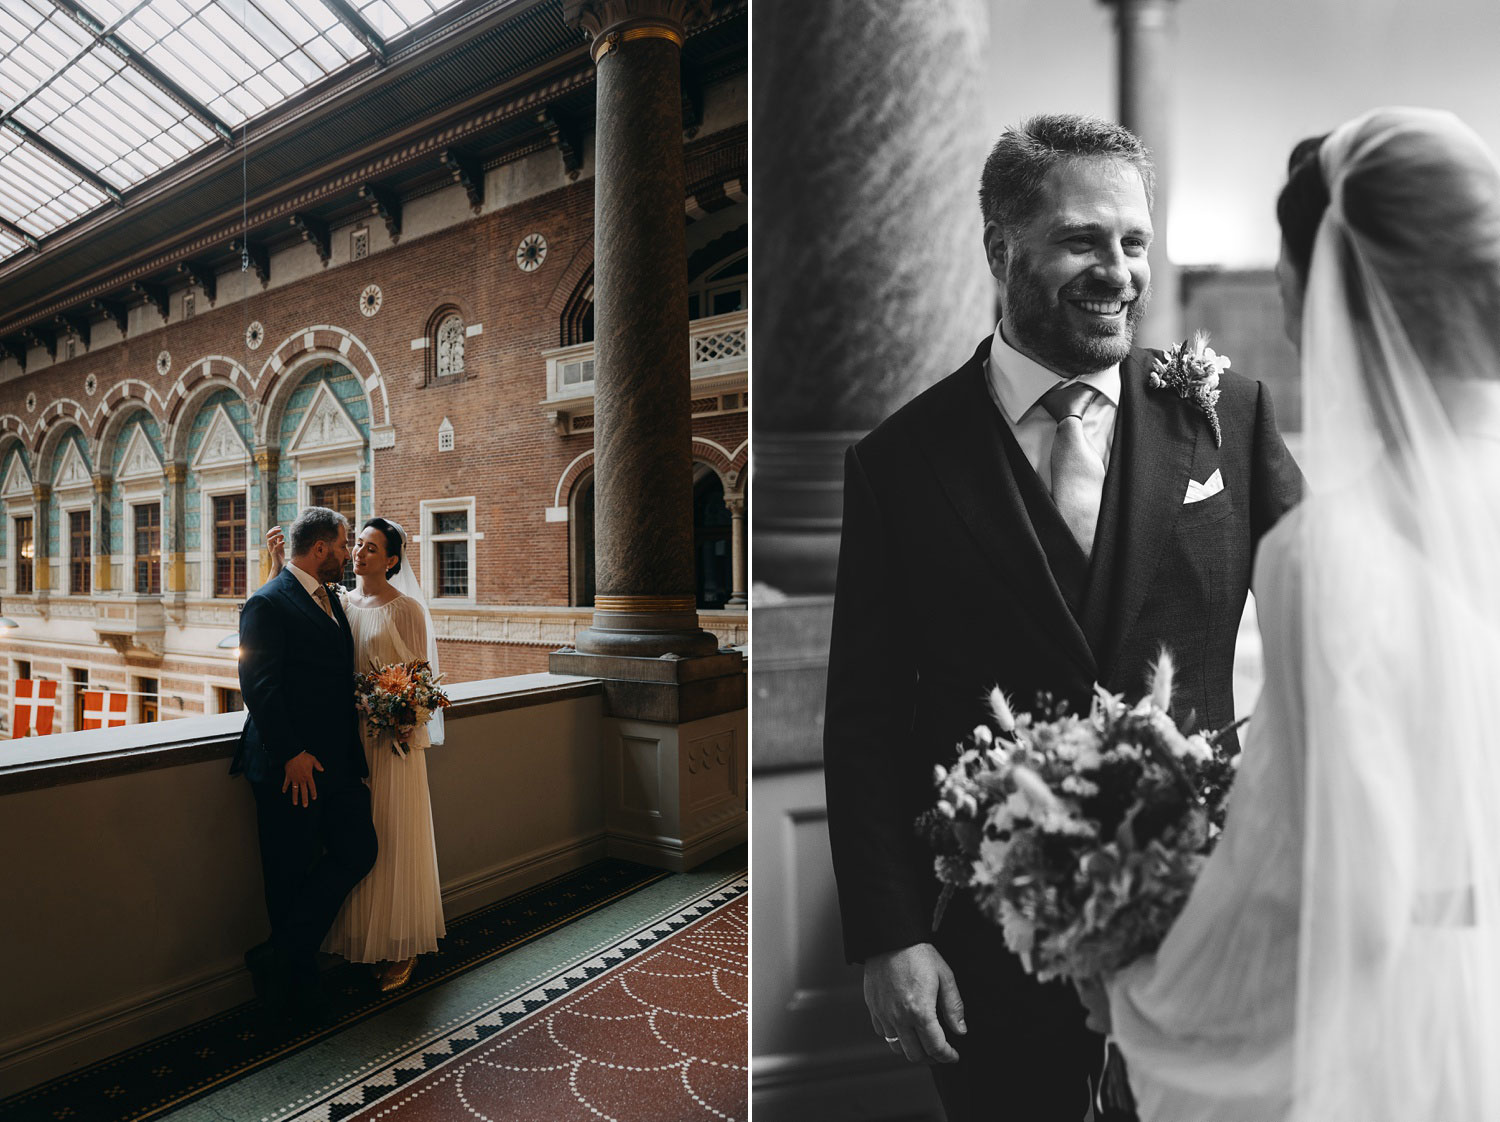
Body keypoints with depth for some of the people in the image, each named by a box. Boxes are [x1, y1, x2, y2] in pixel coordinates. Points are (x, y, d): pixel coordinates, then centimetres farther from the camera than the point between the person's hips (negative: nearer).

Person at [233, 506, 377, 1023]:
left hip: (339, 761, 8)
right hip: (293, 766, -8)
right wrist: (290, 755, -19)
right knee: (291, 876, 6)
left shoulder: (331, 598, 14)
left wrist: (355, 749, 11)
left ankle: (280, 957, 18)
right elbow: (258, 686, -18)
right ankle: (294, 981, 25)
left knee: (358, 852, 6)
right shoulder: (268, 603, -12)